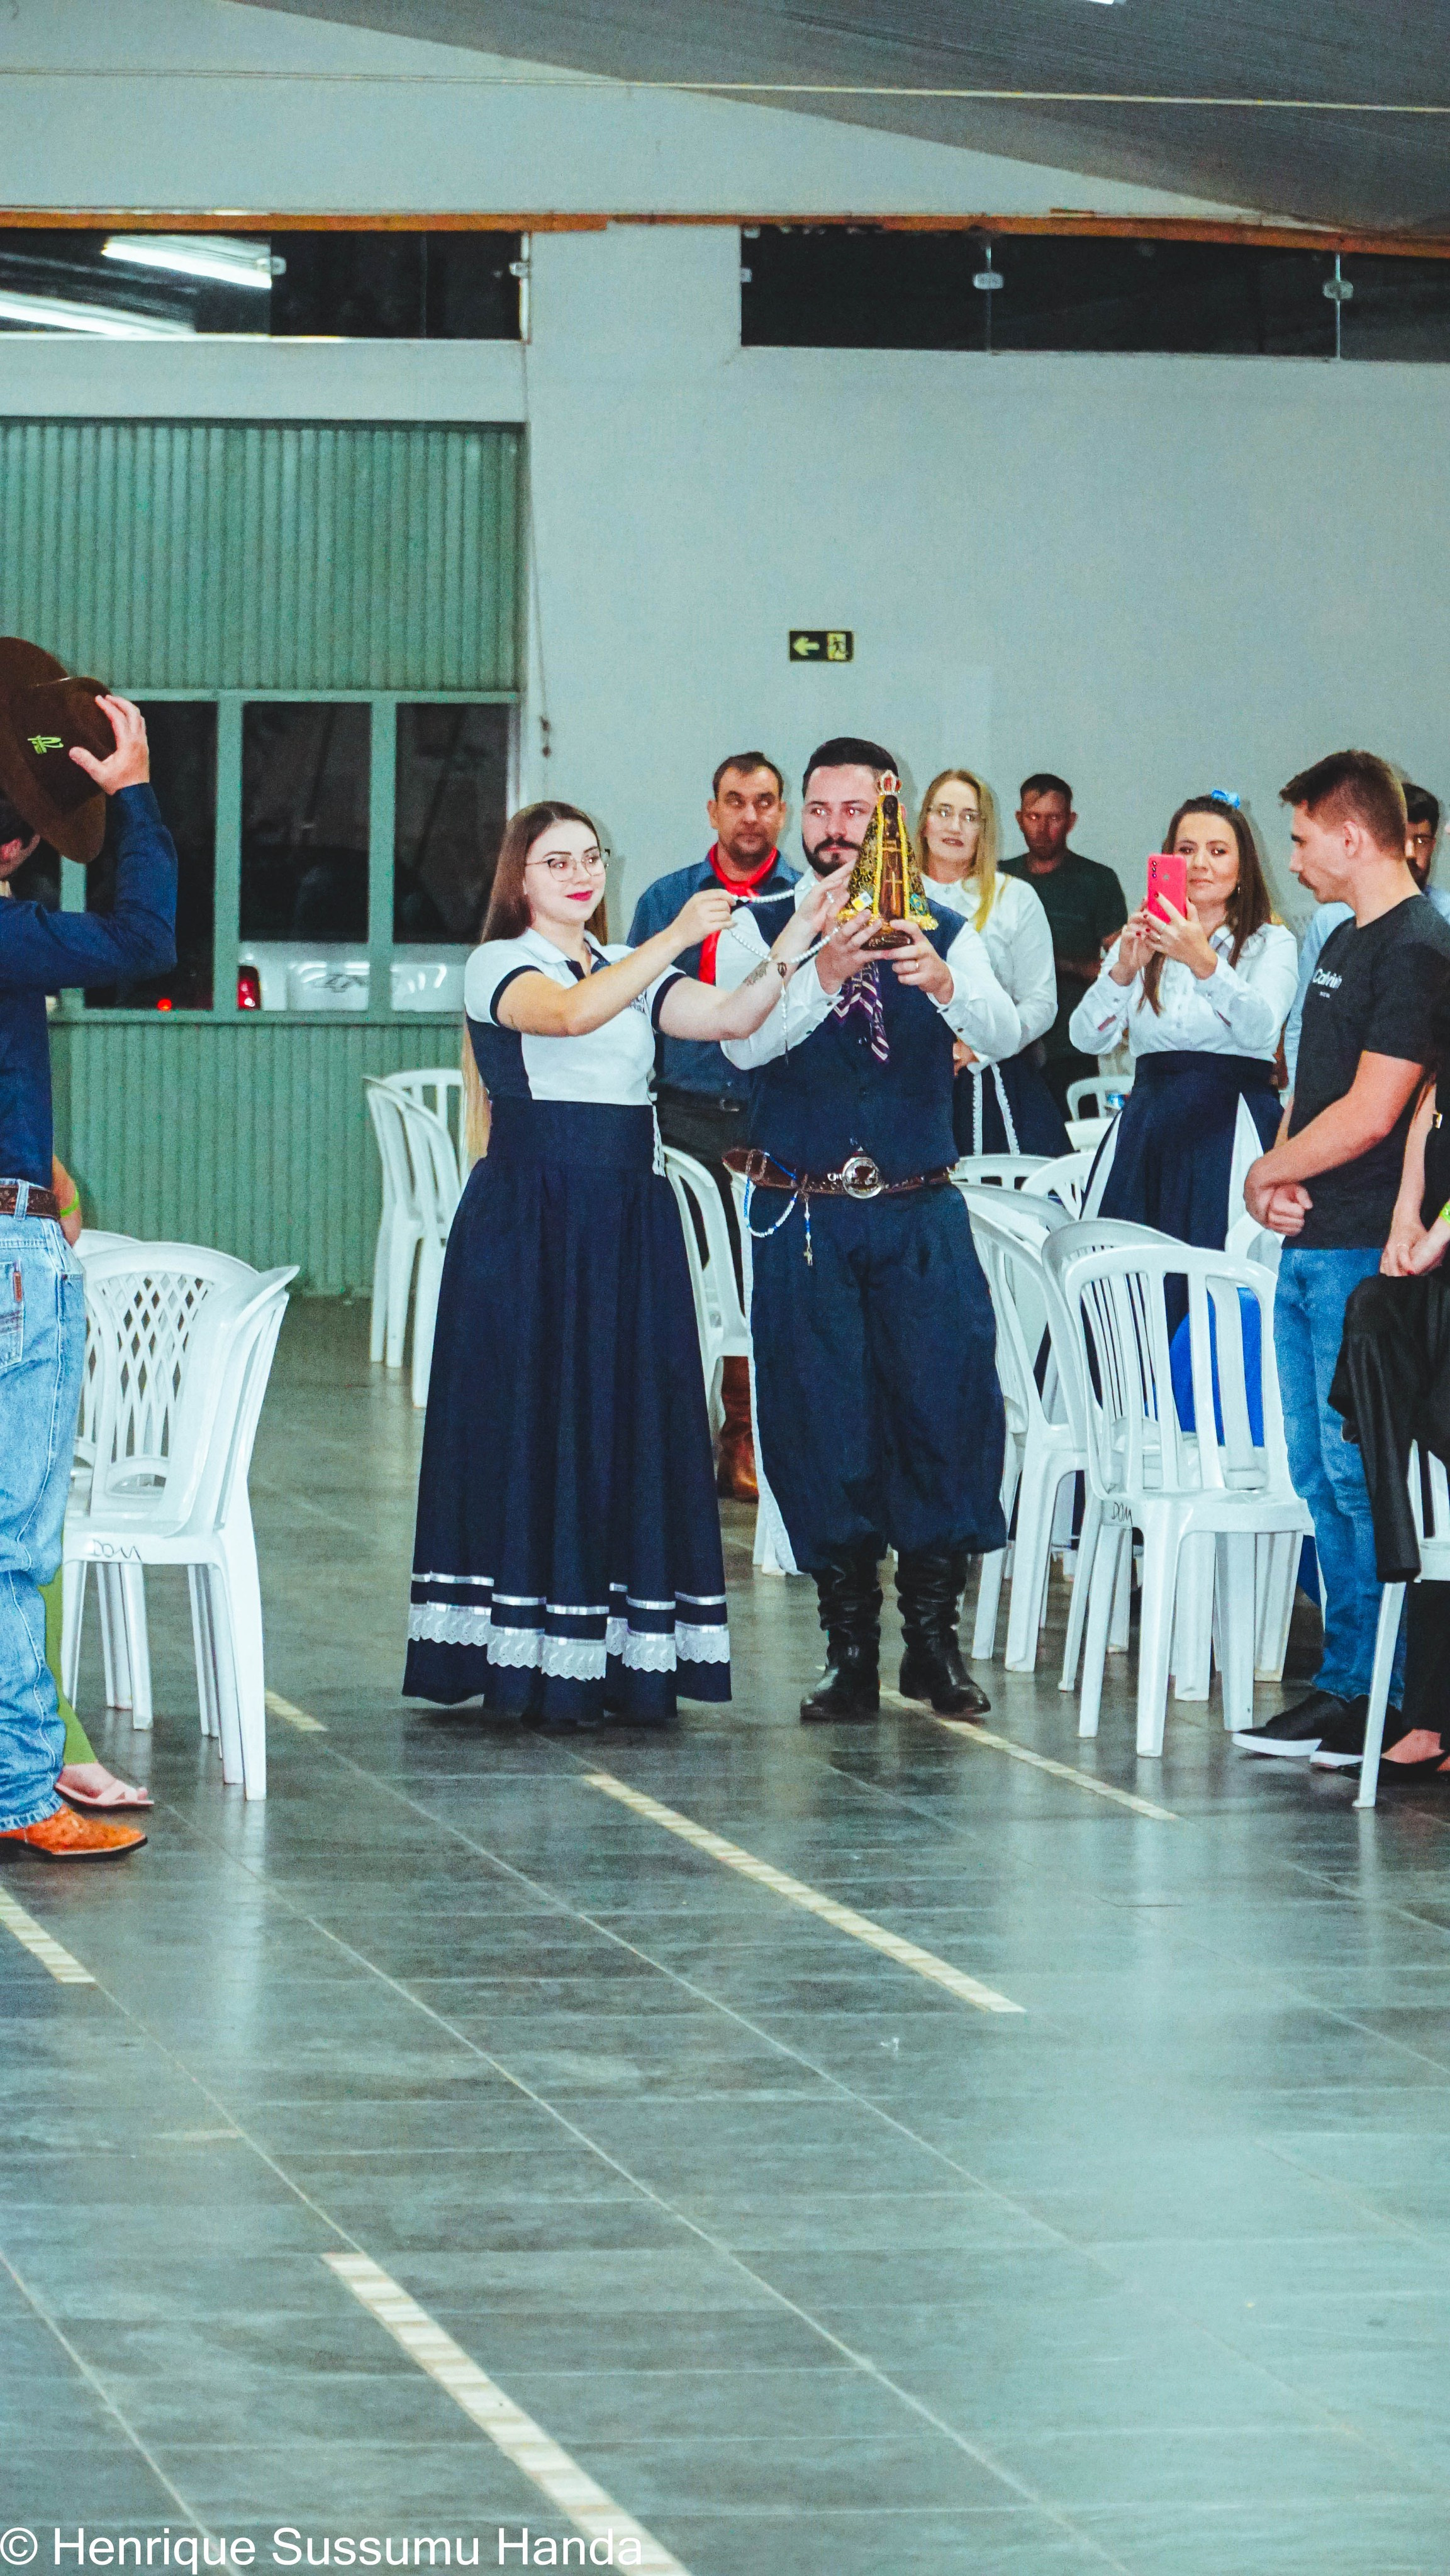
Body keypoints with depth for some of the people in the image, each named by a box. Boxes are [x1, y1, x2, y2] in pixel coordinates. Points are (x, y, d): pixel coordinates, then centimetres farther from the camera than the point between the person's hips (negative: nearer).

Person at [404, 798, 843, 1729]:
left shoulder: (633, 971, 16)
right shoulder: (499, 967, 0)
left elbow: (732, 1018, -1)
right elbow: (568, 1013, -23)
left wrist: (792, 945, -16)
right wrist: (674, 940, -29)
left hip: (630, 1217, 5)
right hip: (532, 1222, -5)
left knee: (635, 1415, 3)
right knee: (537, 1416, -5)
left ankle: (633, 1659, 6)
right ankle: (542, 1663, -2)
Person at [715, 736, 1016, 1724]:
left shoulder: (945, 933, 5)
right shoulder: (760, 931, 2)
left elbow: (1001, 1034, -14)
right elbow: (743, 1041, -17)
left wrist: (942, 982, -35)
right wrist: (822, 976, -35)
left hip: (922, 1215, 0)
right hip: (803, 1219, 0)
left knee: (949, 1410, -5)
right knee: (821, 1427, 1)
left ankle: (935, 1636, 9)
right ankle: (851, 1651, 11)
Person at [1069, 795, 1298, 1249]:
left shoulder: (1271, 944, 6)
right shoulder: (1142, 945, 14)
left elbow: (1261, 1028, -15)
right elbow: (1086, 1037, 1)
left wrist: (1203, 962, -31)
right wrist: (1123, 970, -18)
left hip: (1233, 1129, -3)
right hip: (1142, 1135, 3)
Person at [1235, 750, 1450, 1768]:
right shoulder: (1345, 941, 17)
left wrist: (1266, 1175, -6)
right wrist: (1284, 1174, 3)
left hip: (1364, 1252, -10)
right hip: (1310, 1244, 10)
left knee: (1359, 1474, -8)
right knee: (1321, 1470, 11)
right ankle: (1347, 1681, 17)